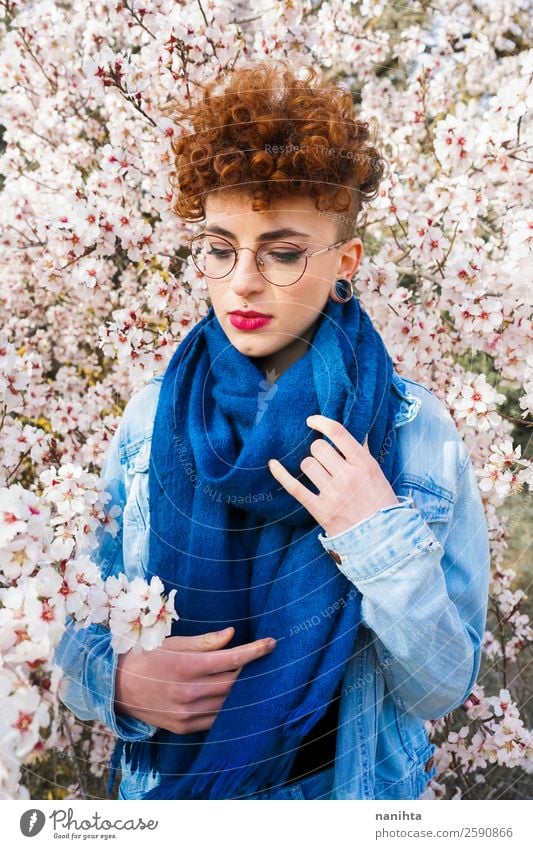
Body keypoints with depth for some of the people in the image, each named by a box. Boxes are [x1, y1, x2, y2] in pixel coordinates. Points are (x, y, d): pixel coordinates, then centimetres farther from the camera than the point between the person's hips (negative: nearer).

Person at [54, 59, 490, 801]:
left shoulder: (415, 429, -17)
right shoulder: (153, 414, -11)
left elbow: (442, 690, -14)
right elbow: (79, 625, -3)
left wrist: (387, 541, -28)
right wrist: (119, 680, -23)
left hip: (347, 783, -1)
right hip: (170, 778, 2)